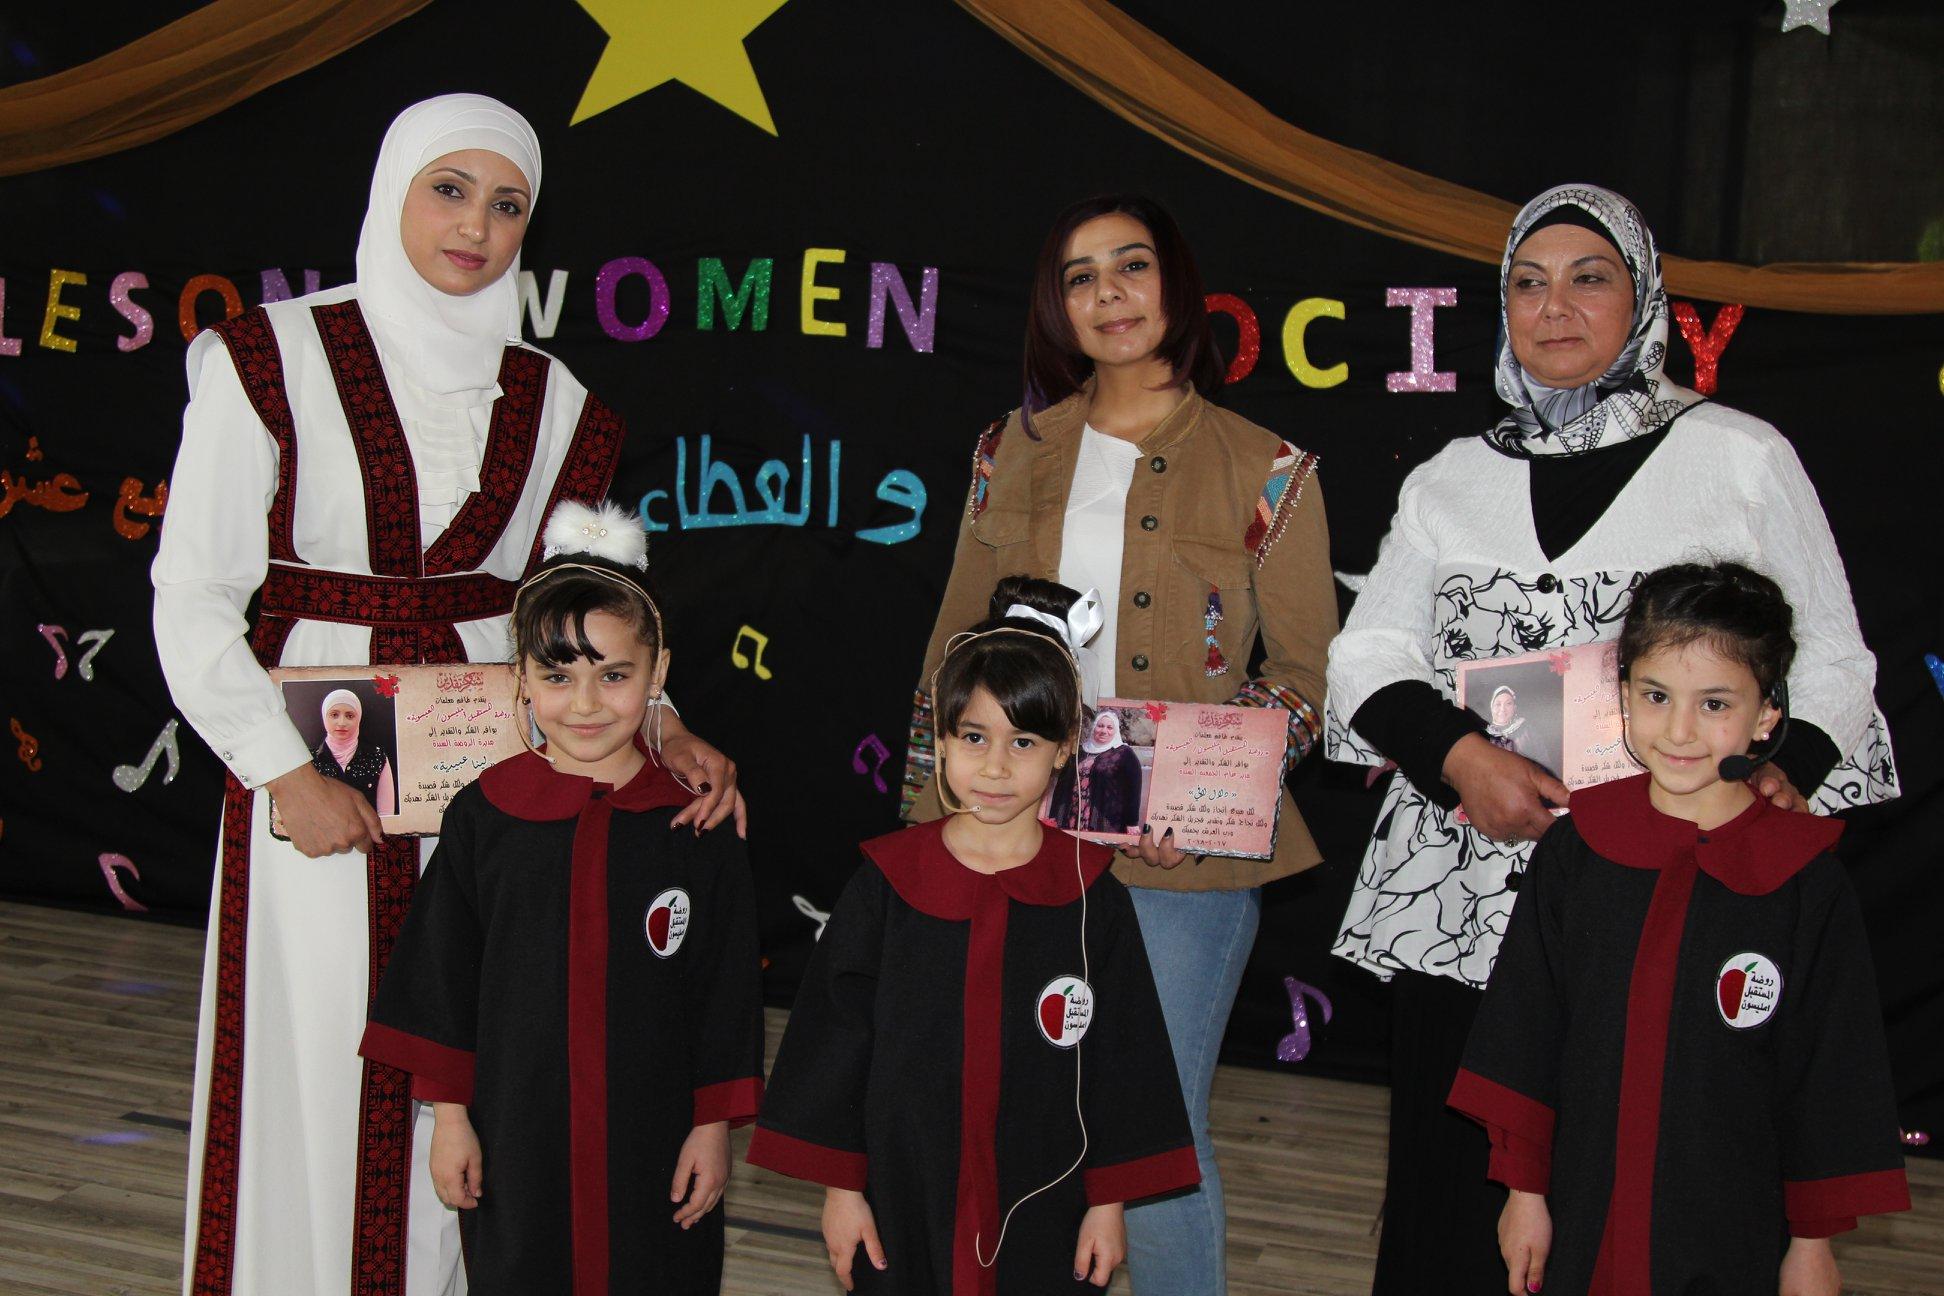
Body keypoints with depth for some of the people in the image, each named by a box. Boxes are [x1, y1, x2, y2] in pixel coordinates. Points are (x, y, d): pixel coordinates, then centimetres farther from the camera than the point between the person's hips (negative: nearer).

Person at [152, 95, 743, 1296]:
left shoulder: (547, 399, 8)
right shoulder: (271, 360, -3)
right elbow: (194, 604, -5)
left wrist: (657, 728, -7)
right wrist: (287, 772, -12)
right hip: (317, 761, -3)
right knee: (317, 1064, 1)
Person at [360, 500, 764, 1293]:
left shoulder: (697, 823, -7)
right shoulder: (484, 817, -4)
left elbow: (728, 991, -1)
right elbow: (441, 978, 2)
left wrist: (714, 1124, -1)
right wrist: (449, 1116, 2)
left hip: (654, 1141, 0)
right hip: (516, 1143, 1)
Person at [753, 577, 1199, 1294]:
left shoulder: (1089, 893, -4)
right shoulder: (889, 880, -5)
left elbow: (1120, 1055, 1)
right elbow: (834, 1034, 0)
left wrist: (1109, 1200, 1)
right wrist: (840, 1184, -1)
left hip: (1045, 1216, 0)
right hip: (902, 1212, 0)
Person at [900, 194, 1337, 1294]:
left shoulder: (1266, 470, -1)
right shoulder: (1012, 453, 9)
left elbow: (1308, 677, 0)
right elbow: (954, 651, 13)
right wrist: (930, 815, 8)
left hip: (1184, 856, -3)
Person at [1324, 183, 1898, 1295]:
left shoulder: (1744, 459, 8)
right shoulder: (1450, 481, 15)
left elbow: (1830, 661, 7)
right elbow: (1369, 656, 10)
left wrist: (1786, 772, -13)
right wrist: (1460, 755, -10)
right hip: (1459, 904, 3)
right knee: (1453, 1203, 3)